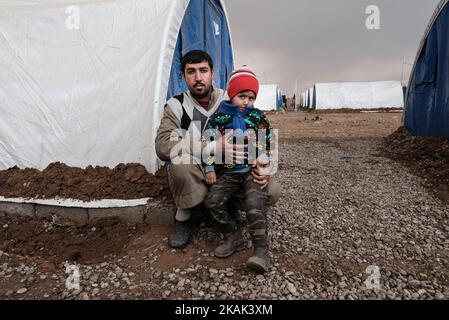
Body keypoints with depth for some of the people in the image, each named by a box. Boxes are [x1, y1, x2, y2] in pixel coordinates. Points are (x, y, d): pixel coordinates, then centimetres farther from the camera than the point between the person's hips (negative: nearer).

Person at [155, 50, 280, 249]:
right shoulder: (176, 106, -10)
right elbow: (163, 145, -27)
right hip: (193, 178, -2)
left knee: (272, 190, -18)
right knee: (182, 162, -36)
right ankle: (183, 218, -9)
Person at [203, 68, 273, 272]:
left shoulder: (258, 117, 7)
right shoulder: (219, 118, 2)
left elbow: (268, 141, 12)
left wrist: (263, 158, -6)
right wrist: (210, 169, -1)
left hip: (253, 171, -1)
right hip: (228, 172, 2)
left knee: (255, 203, -23)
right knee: (213, 200, -16)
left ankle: (261, 251, -18)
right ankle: (233, 237, 0)